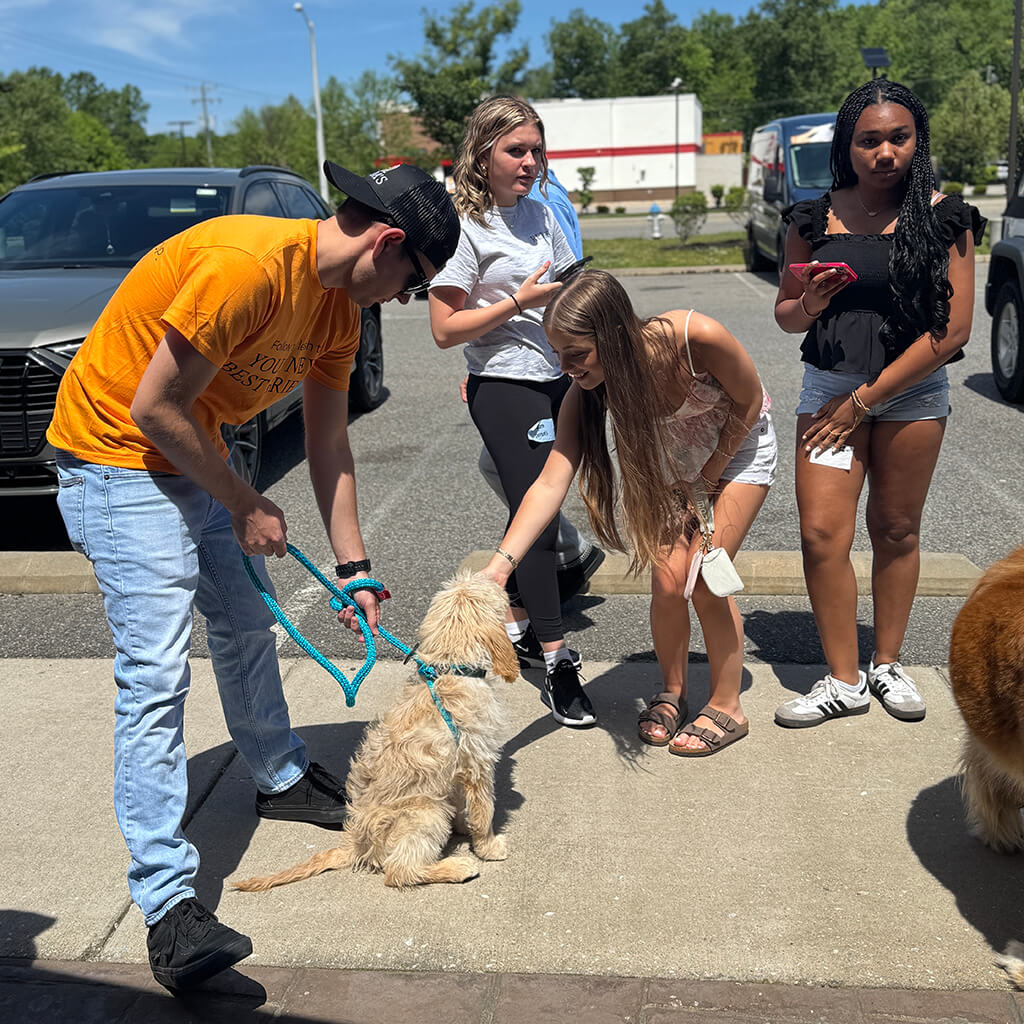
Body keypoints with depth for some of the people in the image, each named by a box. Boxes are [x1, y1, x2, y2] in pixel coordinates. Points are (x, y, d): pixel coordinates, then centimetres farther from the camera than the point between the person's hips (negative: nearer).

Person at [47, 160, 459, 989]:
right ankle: (168, 899, -8)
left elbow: (329, 442, 8)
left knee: (246, 624, 18)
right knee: (157, 672, -13)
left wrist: (352, 566, 6)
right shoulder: (248, 265, -29)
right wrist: (245, 505, -15)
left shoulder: (339, 304, 2)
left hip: (192, 455, 9)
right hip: (115, 458, -9)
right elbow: (154, 407, -26)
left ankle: (283, 779, 40)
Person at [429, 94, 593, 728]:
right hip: (504, 388, -7)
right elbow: (445, 330, -13)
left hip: (557, 379, 7)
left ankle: (517, 623, 28)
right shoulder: (465, 226, -9)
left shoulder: (540, 215, 12)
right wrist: (520, 301, -17)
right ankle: (556, 661, -2)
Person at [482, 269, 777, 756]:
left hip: (739, 446, -3)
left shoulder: (697, 338, -38)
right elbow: (551, 482, -32)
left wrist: (704, 482, -13)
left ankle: (726, 707, 9)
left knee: (703, 579, -12)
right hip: (671, 463, 3)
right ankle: (672, 693, 17)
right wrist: (501, 562, -44)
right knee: (667, 581, -9)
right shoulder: (586, 392, -27)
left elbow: (749, 403, -19)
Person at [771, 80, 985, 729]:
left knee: (896, 530, 8)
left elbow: (954, 329, -9)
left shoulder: (943, 219, -4)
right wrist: (807, 305, -14)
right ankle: (845, 680, 6)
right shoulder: (815, 219, 2)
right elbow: (784, 316, 12)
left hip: (914, 392, -1)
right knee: (822, 534, -7)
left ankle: (888, 664, 26)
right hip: (829, 384, 1)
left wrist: (865, 400, -12)